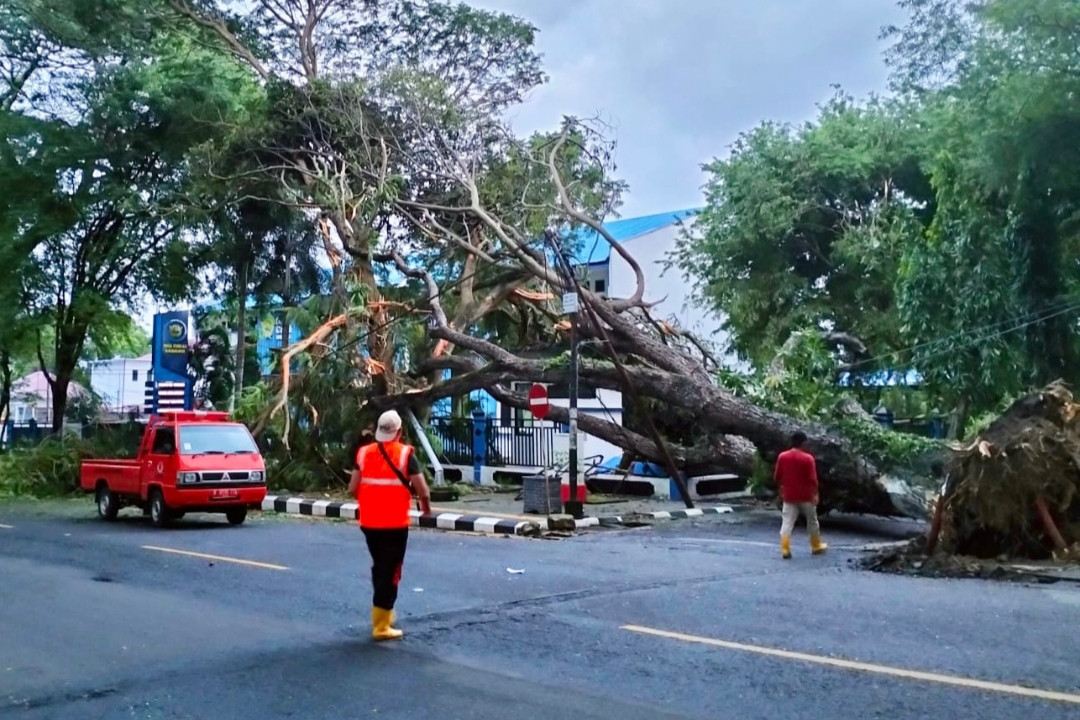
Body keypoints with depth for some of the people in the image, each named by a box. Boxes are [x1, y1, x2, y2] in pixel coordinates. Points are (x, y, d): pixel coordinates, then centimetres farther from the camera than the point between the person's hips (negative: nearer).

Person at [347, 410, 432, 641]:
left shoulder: (364, 453, 2)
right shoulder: (405, 454, -9)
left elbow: (353, 489, 2)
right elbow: (423, 491, -12)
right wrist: (426, 506, 9)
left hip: (369, 522, 4)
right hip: (395, 523, -4)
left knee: (379, 567, 21)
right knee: (390, 571, 3)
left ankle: (382, 615, 30)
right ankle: (381, 626, 4)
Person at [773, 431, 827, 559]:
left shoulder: (782, 456, -3)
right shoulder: (808, 458, -13)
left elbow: (777, 477, 4)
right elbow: (813, 479, -13)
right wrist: (815, 494, -1)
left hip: (789, 496, 2)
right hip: (806, 496, -2)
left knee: (787, 522, 0)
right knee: (812, 521, 16)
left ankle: (785, 550, -10)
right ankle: (816, 546, 28)